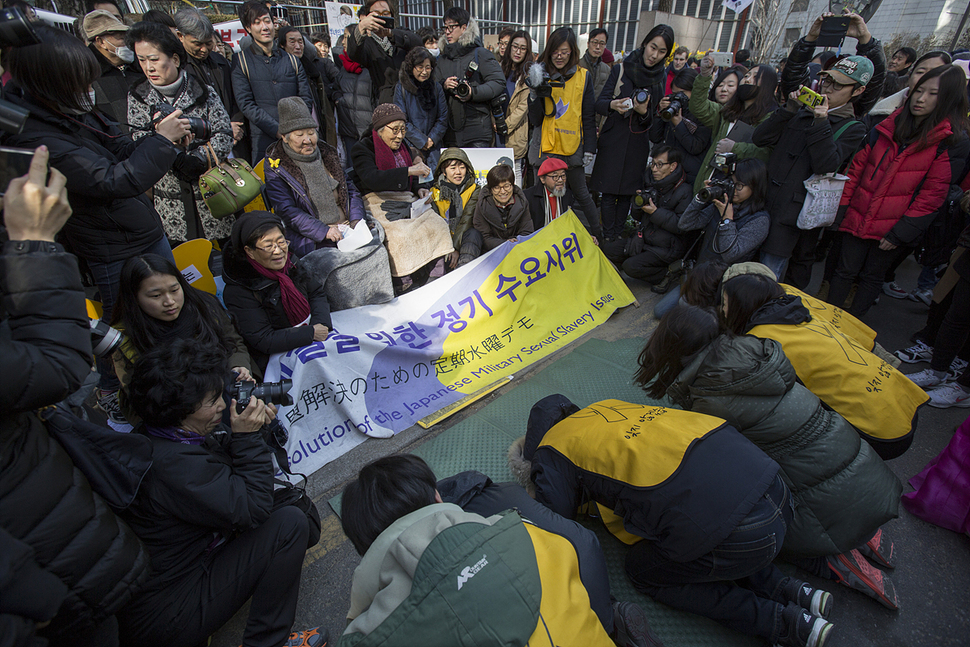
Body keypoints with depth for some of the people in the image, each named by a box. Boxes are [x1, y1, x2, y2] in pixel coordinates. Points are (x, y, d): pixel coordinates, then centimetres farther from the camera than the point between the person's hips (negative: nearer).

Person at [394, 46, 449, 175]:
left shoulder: (436, 88, 9)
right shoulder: (401, 88, 1)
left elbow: (443, 119, 8)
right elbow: (402, 121, -5)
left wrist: (431, 139, -6)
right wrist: (422, 141, -10)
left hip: (433, 147, 2)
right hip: (410, 146, -2)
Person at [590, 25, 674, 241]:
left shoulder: (663, 79, 6)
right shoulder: (621, 69, 0)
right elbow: (599, 103, -4)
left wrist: (644, 112, -17)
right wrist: (613, 105, -27)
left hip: (638, 144, 2)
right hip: (613, 139, -2)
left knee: (627, 193, 6)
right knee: (609, 192, -3)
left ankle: (618, 236, 17)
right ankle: (607, 238, 7)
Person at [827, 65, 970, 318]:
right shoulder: (889, 126, 7)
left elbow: (933, 193, -9)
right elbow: (857, 166, 9)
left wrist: (900, 233, -14)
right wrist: (841, 206, 1)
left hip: (891, 227, -3)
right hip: (858, 218, 3)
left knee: (873, 276, 9)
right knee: (845, 271, 6)